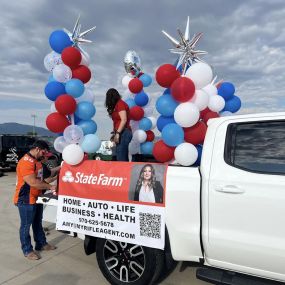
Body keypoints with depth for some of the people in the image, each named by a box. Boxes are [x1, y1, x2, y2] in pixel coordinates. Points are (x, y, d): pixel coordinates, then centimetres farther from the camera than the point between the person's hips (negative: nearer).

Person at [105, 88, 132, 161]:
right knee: (124, 159, 7)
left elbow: (124, 120, -16)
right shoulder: (119, 104, 20)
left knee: (120, 159, -13)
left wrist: (117, 133, -18)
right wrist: (115, 132, 10)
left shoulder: (120, 104, -6)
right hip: (122, 133, 9)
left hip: (123, 133, -9)